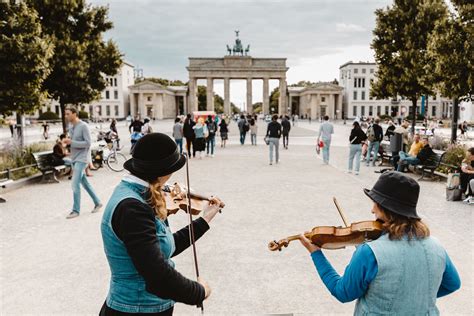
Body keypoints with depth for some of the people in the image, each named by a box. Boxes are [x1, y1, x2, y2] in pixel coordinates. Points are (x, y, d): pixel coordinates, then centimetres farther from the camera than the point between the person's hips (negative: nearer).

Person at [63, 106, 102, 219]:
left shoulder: (83, 126, -13)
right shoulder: (71, 127, 11)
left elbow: (88, 143, -18)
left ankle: (76, 210, -2)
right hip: (74, 159, 8)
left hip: (81, 159, -8)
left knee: (75, 184, -11)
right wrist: (67, 142, 3)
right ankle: (97, 203, 26)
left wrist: (71, 142, -22)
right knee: (84, 183, 14)